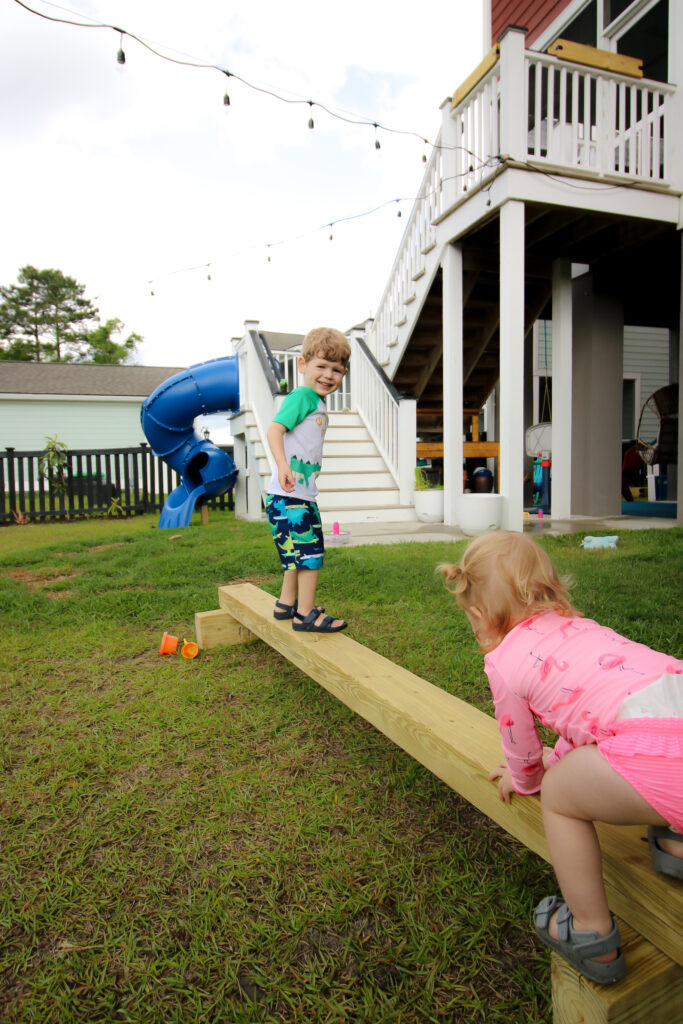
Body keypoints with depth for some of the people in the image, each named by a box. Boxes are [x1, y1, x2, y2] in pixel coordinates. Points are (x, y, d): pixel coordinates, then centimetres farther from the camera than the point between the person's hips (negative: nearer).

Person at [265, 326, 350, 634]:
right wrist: (283, 467, -35)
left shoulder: (318, 403, 16)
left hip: (303, 494, 10)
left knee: (298, 550, 19)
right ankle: (306, 614, 5)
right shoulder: (302, 396, -11)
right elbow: (274, 430, -22)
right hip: (289, 495, -10)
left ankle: (287, 603, 33)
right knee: (310, 551, -6)